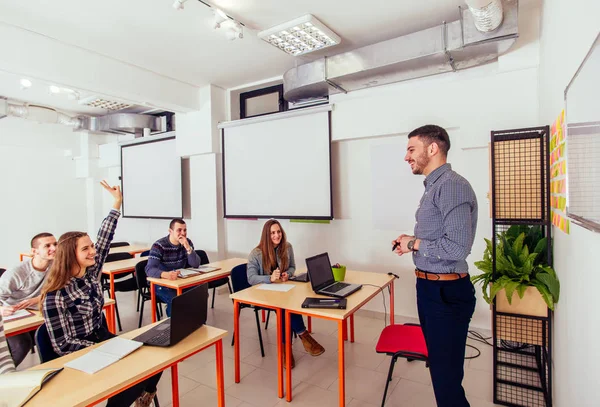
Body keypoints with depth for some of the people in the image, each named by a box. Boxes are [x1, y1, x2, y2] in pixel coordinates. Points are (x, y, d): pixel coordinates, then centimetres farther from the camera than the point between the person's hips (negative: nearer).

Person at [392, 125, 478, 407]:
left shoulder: (452, 185, -19)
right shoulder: (434, 186, 13)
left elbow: (457, 247, -27)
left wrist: (414, 243, -14)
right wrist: (411, 242, 4)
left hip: (446, 291, -10)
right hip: (429, 287, 10)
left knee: (446, 375, 2)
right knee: (438, 365, 23)